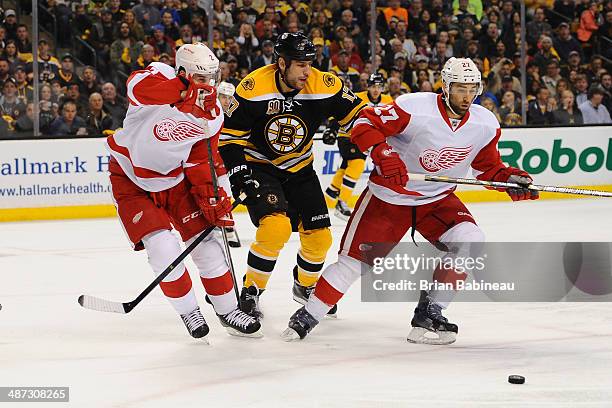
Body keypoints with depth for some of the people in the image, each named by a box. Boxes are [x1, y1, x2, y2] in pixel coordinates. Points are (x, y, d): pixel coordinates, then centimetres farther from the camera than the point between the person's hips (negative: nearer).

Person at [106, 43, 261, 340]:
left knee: (206, 243, 2)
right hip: (131, 179, -5)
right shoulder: (159, 77, -23)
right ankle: (188, 312, 5)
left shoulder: (212, 115, -7)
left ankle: (228, 310, 19)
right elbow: (138, 86, -48)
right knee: (163, 248, -15)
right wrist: (187, 93, -55)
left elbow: (200, 161, 2)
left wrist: (211, 198, -10)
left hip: (174, 179, 5)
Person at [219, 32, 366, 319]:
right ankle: (250, 293, -9)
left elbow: (356, 113, -2)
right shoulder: (253, 89, -23)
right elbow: (229, 135, -14)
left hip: (299, 170, 4)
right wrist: (239, 173, -21)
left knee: (319, 237, 4)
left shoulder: (325, 86, -17)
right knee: (276, 226, -27)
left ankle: (304, 286, 36)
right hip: (259, 168, -4)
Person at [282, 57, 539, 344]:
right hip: (389, 196, -4)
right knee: (354, 259, -4)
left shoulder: (486, 125, -8)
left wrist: (510, 179, -10)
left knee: (471, 241, -20)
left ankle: (429, 313, -9)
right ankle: (307, 317, 15)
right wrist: (384, 155, -35)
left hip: (438, 199, 4)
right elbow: (365, 124, -20)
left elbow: (488, 166, 8)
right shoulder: (414, 108, -24)